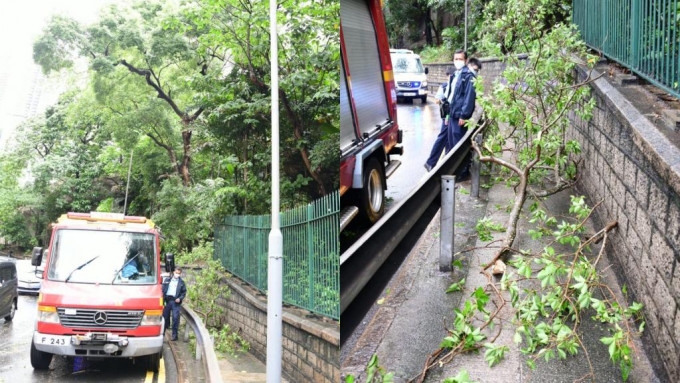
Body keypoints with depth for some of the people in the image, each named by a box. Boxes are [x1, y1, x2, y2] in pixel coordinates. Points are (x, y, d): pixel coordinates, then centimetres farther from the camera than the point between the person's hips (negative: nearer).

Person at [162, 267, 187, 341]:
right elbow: (163, 289, 9)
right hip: (167, 301, 1)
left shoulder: (181, 282, 10)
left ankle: (174, 335, -1)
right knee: (165, 317, 6)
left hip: (175, 302, -1)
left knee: (175, 318, -6)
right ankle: (162, 332, 18)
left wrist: (180, 298, -9)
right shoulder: (167, 280, 13)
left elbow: (184, 292, 8)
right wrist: (163, 298, -3)